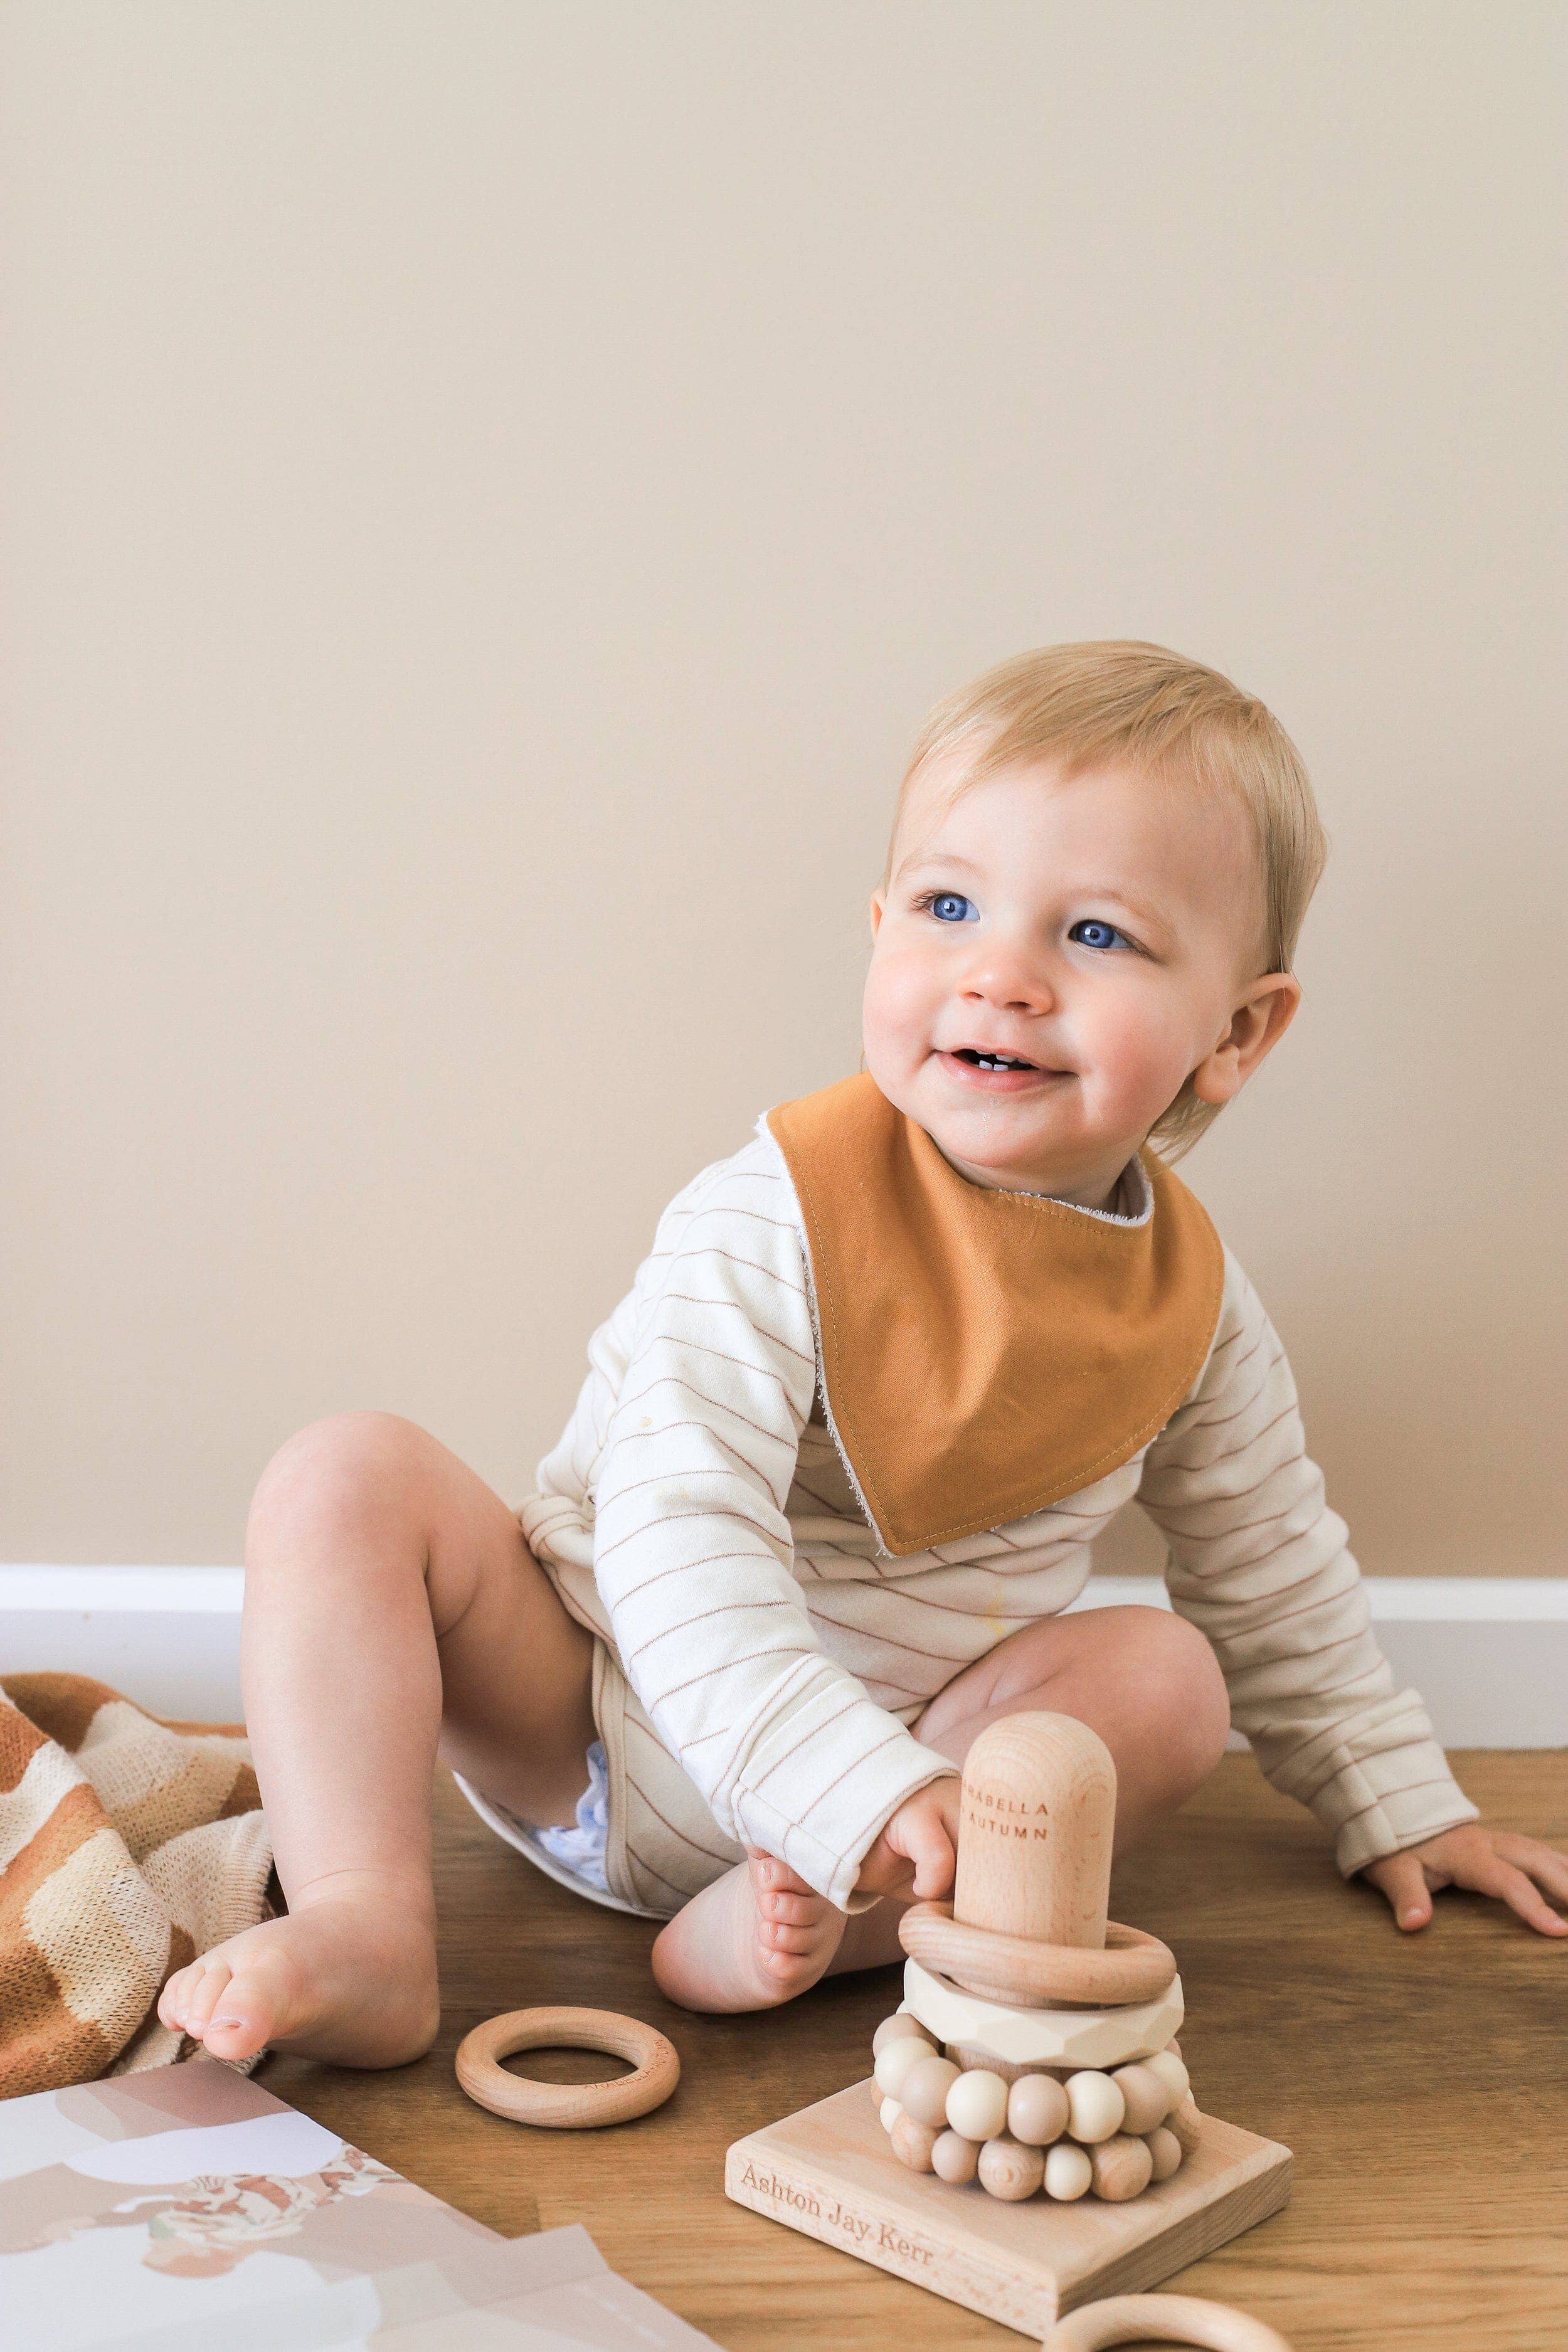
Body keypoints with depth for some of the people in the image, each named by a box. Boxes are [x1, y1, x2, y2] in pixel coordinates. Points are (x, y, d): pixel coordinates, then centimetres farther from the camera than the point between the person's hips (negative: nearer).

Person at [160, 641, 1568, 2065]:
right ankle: (367, 1932, -30)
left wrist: (1399, 1803, 17)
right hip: (605, 1716, -2)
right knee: (352, 1480, -20)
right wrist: (863, 1790, -41)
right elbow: (673, 1536, -31)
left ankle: (837, 1927, -35)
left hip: (909, 1751, 3)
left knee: (1170, 1677, -20)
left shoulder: (1192, 1302, -5)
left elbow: (1272, 1575, 13)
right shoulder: (773, 1226, -22)